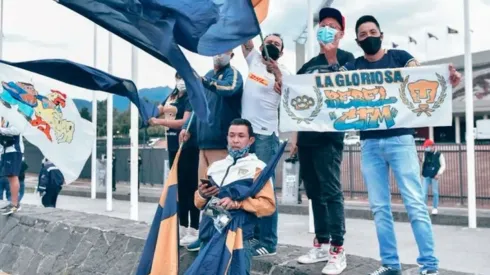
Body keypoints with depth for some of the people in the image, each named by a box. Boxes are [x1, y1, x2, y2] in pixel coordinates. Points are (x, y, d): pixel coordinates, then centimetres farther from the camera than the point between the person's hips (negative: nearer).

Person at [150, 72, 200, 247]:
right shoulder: (172, 96, 13)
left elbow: (185, 122, -19)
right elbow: (157, 111, 18)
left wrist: (159, 122, -18)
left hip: (188, 148, -8)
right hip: (173, 147, 8)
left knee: (190, 187, -5)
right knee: (179, 187, 13)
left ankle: (194, 230, 0)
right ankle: (182, 228, 23)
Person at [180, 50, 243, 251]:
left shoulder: (233, 74, -3)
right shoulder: (209, 75, 21)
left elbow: (229, 89, -27)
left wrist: (203, 81, -36)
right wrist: (188, 127, 16)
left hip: (221, 141, -8)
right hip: (204, 140, 8)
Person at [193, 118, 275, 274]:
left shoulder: (257, 168, 1)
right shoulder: (215, 166, 15)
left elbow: (268, 205, -6)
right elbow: (199, 203, 19)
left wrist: (238, 203, -16)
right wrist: (202, 194, -3)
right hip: (208, 237, 5)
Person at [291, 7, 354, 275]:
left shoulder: (345, 58, 4)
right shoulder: (308, 65, 20)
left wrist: (331, 56, -15)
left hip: (329, 135, -6)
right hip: (306, 136, 6)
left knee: (331, 192, -8)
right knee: (314, 193, 10)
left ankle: (337, 250, -2)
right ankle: (321, 243, 19)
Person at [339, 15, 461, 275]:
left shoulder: (399, 56, 7)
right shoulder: (353, 67, 13)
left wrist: (447, 79, -28)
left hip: (399, 139, -3)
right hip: (369, 143, 3)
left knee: (415, 204, -5)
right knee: (379, 208, 6)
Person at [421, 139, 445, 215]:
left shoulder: (439, 154, -2)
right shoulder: (425, 154, 11)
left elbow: (443, 165, -4)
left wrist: (439, 173, -15)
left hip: (434, 176, -3)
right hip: (426, 176, 4)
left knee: (435, 192, 3)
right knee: (424, 192, 0)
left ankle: (435, 208, 11)